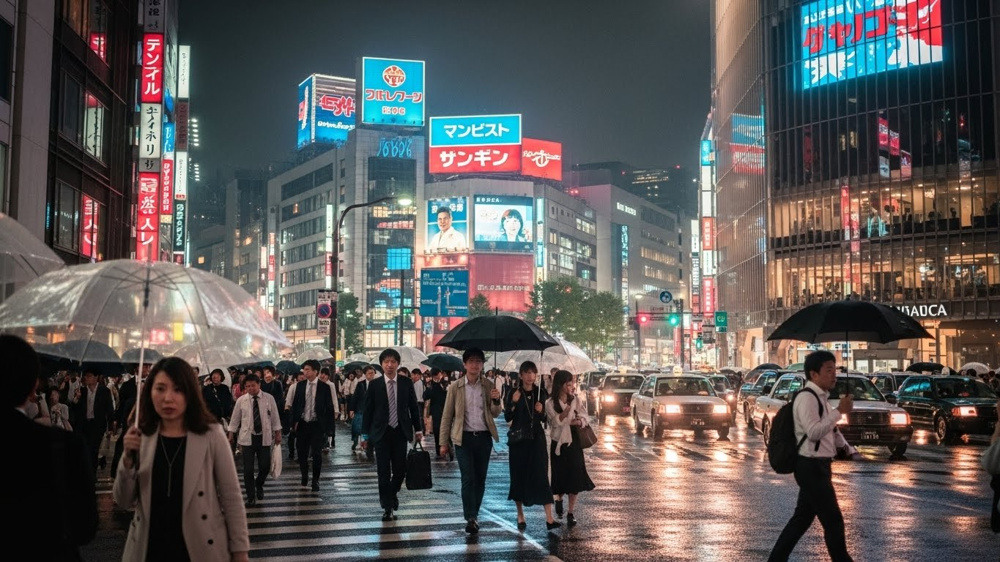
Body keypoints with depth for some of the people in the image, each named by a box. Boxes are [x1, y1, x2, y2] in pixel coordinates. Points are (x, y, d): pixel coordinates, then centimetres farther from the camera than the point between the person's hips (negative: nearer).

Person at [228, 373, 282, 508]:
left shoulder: (269, 398, -2)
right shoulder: (241, 400, -1)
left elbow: (275, 417, 4)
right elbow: (235, 418, 6)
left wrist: (278, 434, 5)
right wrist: (231, 435, 8)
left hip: (264, 437, 0)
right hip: (247, 438, 0)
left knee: (265, 466, 1)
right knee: (248, 469, -1)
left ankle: (259, 485, 34)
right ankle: (251, 497, 12)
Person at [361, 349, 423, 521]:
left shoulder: (406, 383, 2)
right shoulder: (374, 384, -2)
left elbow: (413, 407, 7)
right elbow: (368, 410, 1)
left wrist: (418, 429, 5)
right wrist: (365, 434, 0)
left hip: (400, 432, 1)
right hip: (381, 433, -1)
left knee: (400, 470, 2)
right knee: (384, 472, 0)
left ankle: (392, 493, 33)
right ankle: (388, 508, 9)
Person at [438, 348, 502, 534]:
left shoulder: (489, 386, 5)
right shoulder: (455, 388, 0)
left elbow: (495, 414, 6)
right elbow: (447, 415, 3)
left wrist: (496, 401, -15)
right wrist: (443, 442, 1)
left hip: (484, 437, 2)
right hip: (464, 437, -2)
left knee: (480, 478, 9)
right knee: (468, 478, -8)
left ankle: (474, 514, 22)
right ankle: (470, 518, -6)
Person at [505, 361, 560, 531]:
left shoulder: (540, 393, 5)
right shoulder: (514, 392, -3)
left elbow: (543, 418, 13)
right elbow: (507, 417, -6)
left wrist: (541, 411, -8)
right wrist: (513, 403, -21)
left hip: (536, 438, 2)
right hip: (518, 438, -2)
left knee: (541, 475, -4)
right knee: (519, 476, 4)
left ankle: (549, 518, -7)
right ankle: (520, 517, 18)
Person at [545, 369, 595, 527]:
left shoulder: (577, 400, 2)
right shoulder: (550, 403, -7)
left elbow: (584, 419, 2)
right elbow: (557, 421, -18)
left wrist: (578, 422, -20)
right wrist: (569, 406, -27)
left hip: (574, 442, 2)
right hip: (559, 443, -2)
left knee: (575, 477, -3)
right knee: (560, 476, 6)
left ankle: (571, 512, 5)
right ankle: (559, 499, 39)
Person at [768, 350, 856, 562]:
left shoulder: (821, 397, 14)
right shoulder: (807, 398, -17)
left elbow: (829, 429, 25)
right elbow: (813, 432, -28)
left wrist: (846, 446, 12)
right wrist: (839, 411, -25)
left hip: (817, 466, 10)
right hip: (811, 467, -10)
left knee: (803, 517, 15)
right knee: (833, 519, -2)